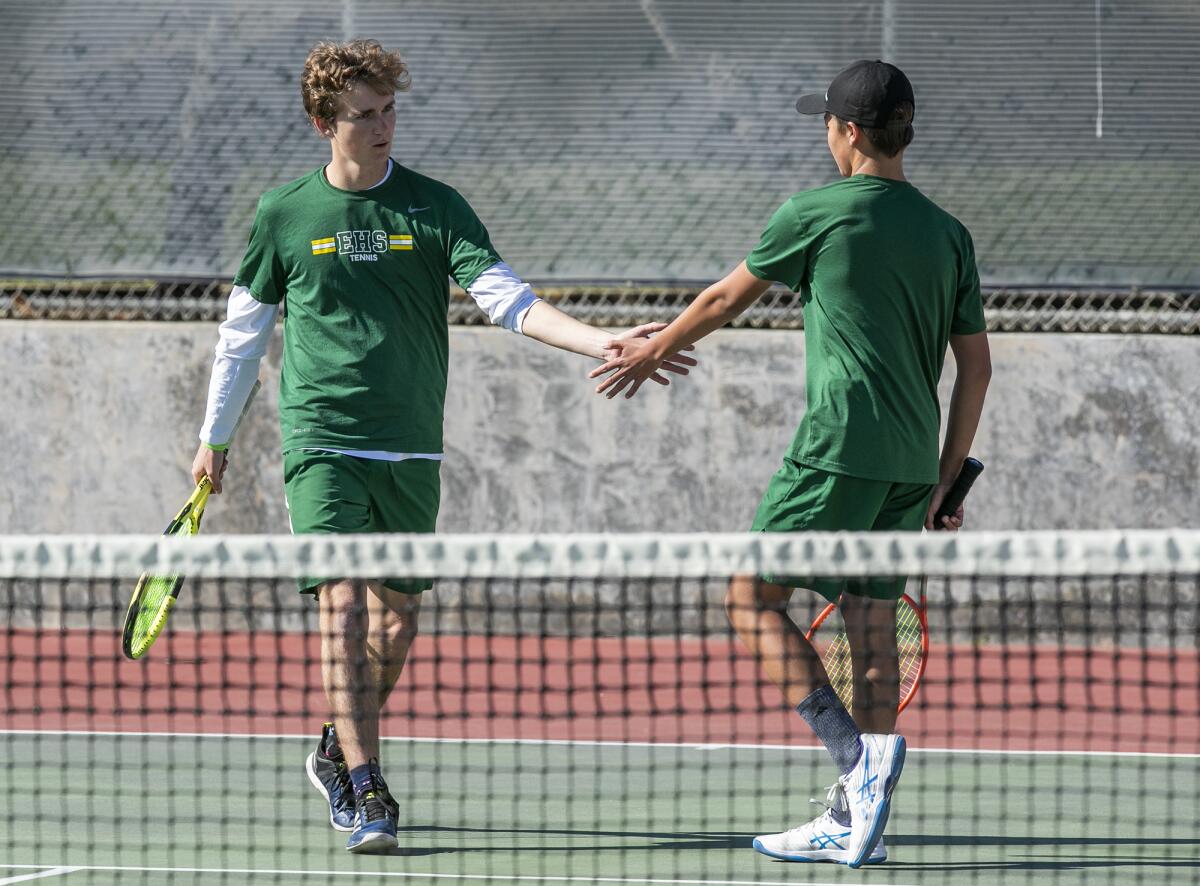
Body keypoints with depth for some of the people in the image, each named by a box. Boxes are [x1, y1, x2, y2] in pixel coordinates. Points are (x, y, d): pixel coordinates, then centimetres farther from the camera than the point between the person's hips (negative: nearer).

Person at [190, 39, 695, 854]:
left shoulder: (434, 207, 2)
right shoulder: (285, 215, 2)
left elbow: (507, 298, -7)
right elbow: (245, 331, 13)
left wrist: (602, 342, -22)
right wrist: (215, 437, 18)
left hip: (411, 450, 2)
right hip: (323, 443, -2)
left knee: (398, 619, 8)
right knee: (346, 604, -15)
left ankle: (338, 753, 32)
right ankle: (367, 793, -18)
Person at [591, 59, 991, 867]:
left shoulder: (818, 214, -4)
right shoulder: (947, 234, 12)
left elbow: (725, 300, 9)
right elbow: (976, 365, 12)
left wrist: (652, 353, 26)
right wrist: (947, 481, 17)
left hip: (840, 448, -6)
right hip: (911, 464, 6)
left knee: (755, 598, 1)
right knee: (870, 625, 7)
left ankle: (858, 754, -17)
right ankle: (856, 821, 5)